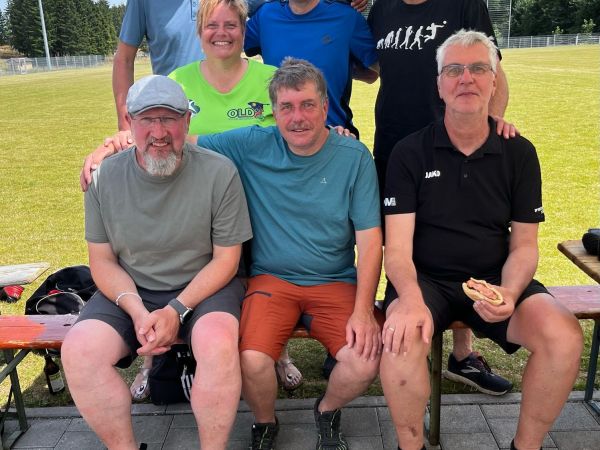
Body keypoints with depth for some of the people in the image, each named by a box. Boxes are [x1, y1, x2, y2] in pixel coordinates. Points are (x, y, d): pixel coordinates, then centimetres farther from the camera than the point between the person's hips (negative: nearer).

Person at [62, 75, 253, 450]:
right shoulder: (105, 177, -3)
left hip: (204, 287, -2)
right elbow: (102, 260, 2)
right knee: (79, 350, -22)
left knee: (218, 342, -33)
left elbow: (226, 259, -6)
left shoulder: (220, 173, -11)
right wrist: (137, 311, -15)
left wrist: (177, 310, -17)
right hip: (130, 291, 3)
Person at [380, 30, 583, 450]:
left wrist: (509, 294, -16)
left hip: (495, 278, 3)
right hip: (425, 279, -2)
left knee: (565, 337, -23)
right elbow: (397, 246, -9)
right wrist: (411, 299, -30)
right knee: (403, 336, -33)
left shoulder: (519, 153, 4)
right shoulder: (410, 152, -3)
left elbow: (523, 245, 5)